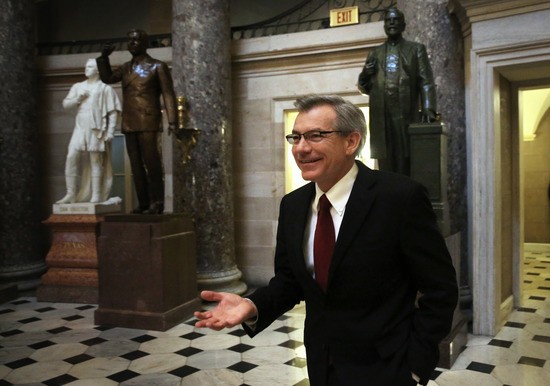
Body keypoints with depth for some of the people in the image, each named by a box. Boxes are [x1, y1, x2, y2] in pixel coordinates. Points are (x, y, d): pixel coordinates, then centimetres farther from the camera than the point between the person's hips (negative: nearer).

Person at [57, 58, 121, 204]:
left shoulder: (105, 88, 4)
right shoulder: (77, 86, 19)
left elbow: (113, 111, -2)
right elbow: (65, 104, 14)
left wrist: (110, 130, -10)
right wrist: (78, 98, -4)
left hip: (96, 129, -4)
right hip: (80, 128, 4)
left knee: (96, 161, -4)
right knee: (71, 158, -6)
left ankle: (96, 196, -1)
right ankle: (71, 194, -1)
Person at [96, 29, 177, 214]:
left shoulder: (157, 66, 3)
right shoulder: (126, 68, 19)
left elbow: (168, 94, -3)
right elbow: (107, 78, 20)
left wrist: (172, 120, -13)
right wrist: (104, 57, 6)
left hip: (148, 122, -6)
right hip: (129, 124, 6)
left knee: (152, 163, -8)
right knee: (136, 165, 5)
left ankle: (156, 203, -3)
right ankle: (143, 203, 10)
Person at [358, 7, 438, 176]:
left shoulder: (416, 49, 14)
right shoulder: (375, 53, 21)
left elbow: (426, 82, 4)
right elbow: (365, 88, 23)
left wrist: (428, 110, -11)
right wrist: (364, 76, -1)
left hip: (407, 116, -2)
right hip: (381, 117, 2)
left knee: (406, 166, -4)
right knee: (386, 166, -1)